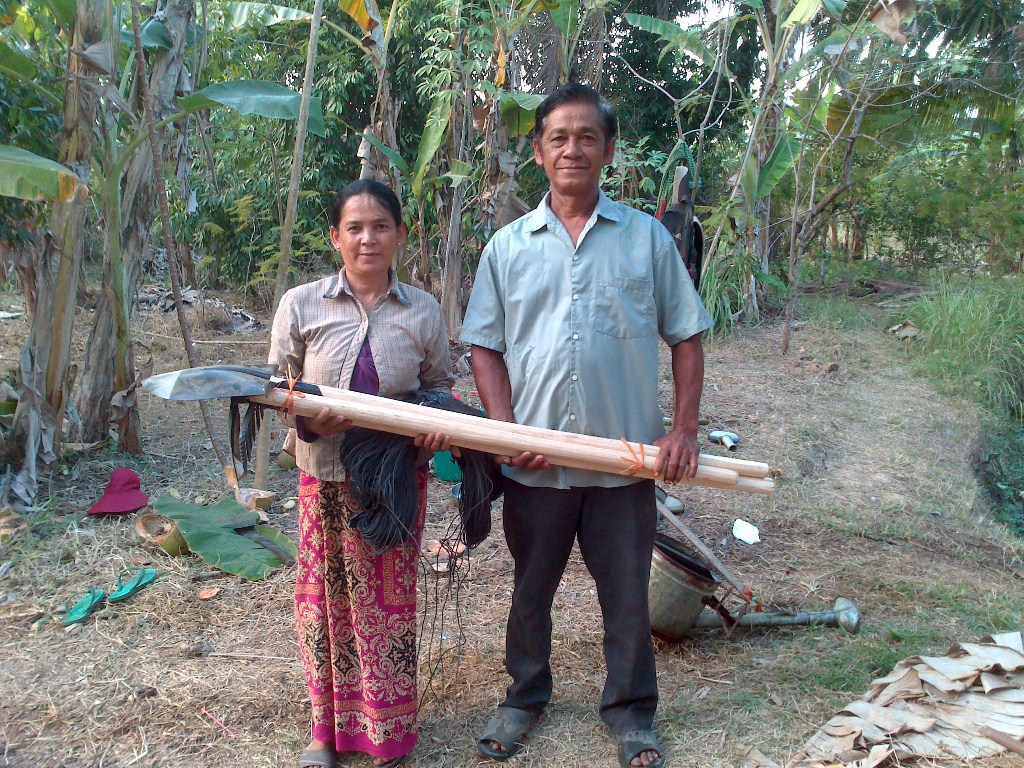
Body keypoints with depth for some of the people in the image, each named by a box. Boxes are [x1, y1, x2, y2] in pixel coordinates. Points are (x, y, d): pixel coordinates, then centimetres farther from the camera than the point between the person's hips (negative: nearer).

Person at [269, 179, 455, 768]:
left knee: (388, 598, 8)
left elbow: (440, 384, 11)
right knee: (325, 596, 8)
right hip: (326, 475, 0)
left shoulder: (423, 311, 1)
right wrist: (309, 421, -18)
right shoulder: (301, 305, -3)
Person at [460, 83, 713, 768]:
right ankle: (526, 696, 39)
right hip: (535, 462, 1)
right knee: (531, 589, 17)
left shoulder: (647, 237, 1)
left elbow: (686, 336, 4)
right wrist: (505, 431, -9)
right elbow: (486, 346, 4)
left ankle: (631, 709, 33)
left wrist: (685, 429, -5)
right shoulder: (508, 246, 4)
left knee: (627, 593, 12)